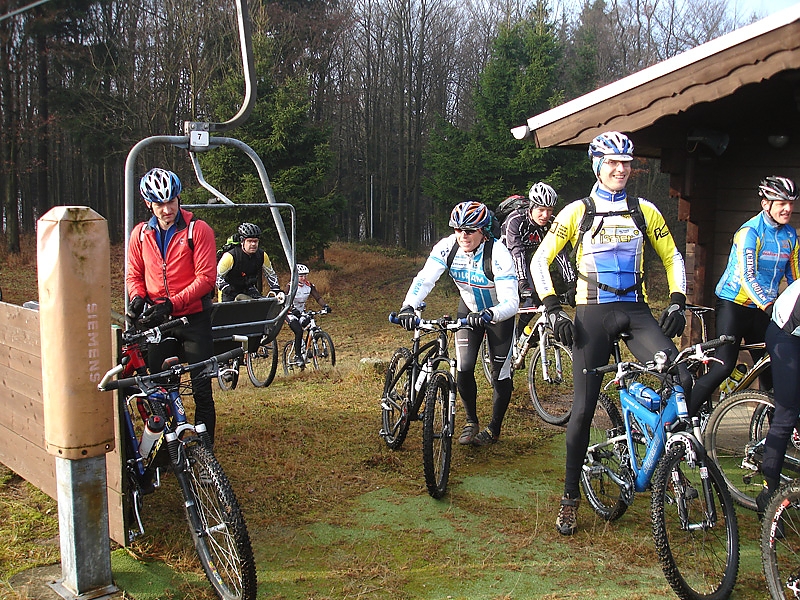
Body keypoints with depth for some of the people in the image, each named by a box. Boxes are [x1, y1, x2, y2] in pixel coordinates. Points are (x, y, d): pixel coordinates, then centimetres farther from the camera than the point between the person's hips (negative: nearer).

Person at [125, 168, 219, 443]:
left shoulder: (198, 230, -8)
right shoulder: (141, 234, 6)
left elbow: (206, 278, -12)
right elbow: (134, 274, 13)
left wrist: (172, 303, -19)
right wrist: (138, 297, -8)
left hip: (193, 318, -4)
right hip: (155, 321, 4)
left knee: (201, 388, -2)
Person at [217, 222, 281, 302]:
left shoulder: (261, 255, -8)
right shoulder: (231, 256, -23)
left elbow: (271, 274, 7)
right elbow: (217, 276, -16)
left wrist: (277, 291, -4)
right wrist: (227, 289, -30)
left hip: (249, 288, 3)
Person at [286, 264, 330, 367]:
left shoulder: (309, 286, -5)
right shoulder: (290, 286, -18)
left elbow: (318, 297, -11)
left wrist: (325, 306, -31)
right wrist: (293, 310, -47)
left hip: (302, 313, 5)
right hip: (290, 313, -5)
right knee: (299, 331, -27)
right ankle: (297, 356, -19)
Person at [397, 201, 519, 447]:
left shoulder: (498, 254, -33)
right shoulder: (447, 247, -22)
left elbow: (511, 303, -37)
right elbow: (425, 279, -30)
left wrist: (488, 315, -56)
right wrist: (408, 307, -47)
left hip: (499, 313, -3)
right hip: (469, 310, 3)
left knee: (501, 374, 3)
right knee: (464, 369, -8)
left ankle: (494, 429, 24)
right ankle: (471, 422, 16)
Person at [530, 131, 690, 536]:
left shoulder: (645, 211, 9)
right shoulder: (577, 212, 2)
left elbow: (672, 257, 16)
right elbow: (540, 261, 1)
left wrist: (677, 303, 2)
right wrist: (553, 310, -9)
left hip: (636, 312, 2)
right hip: (593, 313, -2)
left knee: (681, 382, -21)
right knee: (583, 408, -2)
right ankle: (570, 498, 12)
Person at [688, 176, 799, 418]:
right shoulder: (750, 232, -15)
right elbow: (747, 277, -24)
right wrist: (768, 305, -36)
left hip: (761, 309, 7)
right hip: (733, 304, -6)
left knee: (771, 369, 6)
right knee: (724, 366, -17)